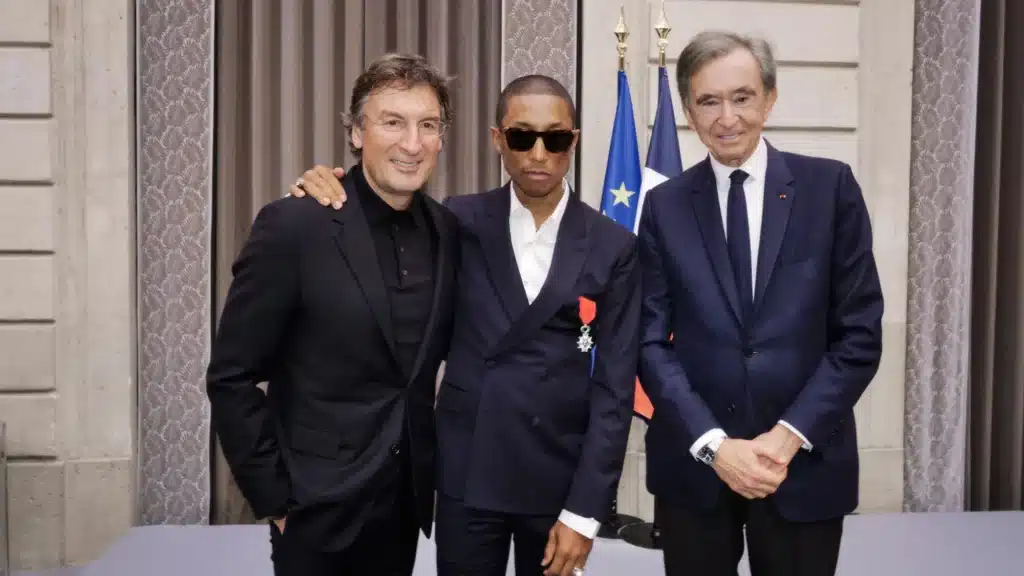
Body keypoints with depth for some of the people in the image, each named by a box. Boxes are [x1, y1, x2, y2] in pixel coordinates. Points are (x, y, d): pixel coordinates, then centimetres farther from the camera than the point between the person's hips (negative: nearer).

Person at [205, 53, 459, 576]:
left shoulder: (448, 230, 1)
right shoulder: (293, 225, -14)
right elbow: (231, 377, -12)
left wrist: (437, 466, 6)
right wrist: (274, 498, -10)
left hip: (407, 502, 5)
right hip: (319, 508, -5)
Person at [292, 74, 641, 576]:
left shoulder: (613, 247, -3)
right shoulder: (460, 223, -1)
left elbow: (614, 385, -4)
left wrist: (584, 511, -8)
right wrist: (330, 190, -9)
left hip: (559, 481, 0)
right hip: (467, 475, 1)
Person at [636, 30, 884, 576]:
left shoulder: (830, 187, -2)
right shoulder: (664, 206, 1)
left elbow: (859, 334, -3)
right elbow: (651, 342, -2)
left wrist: (791, 435, -11)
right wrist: (712, 444, -12)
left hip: (805, 461, 0)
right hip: (693, 462, 1)